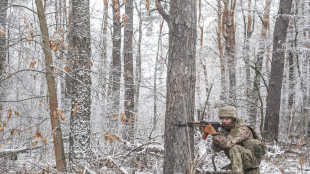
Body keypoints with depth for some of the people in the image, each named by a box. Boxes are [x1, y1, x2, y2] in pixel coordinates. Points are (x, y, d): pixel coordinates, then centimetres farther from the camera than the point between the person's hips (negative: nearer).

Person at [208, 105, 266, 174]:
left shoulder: (242, 129, -23)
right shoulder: (224, 130, 0)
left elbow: (228, 143, -39)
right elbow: (216, 149, -8)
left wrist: (213, 133, -36)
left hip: (253, 157, -8)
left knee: (234, 148, -28)